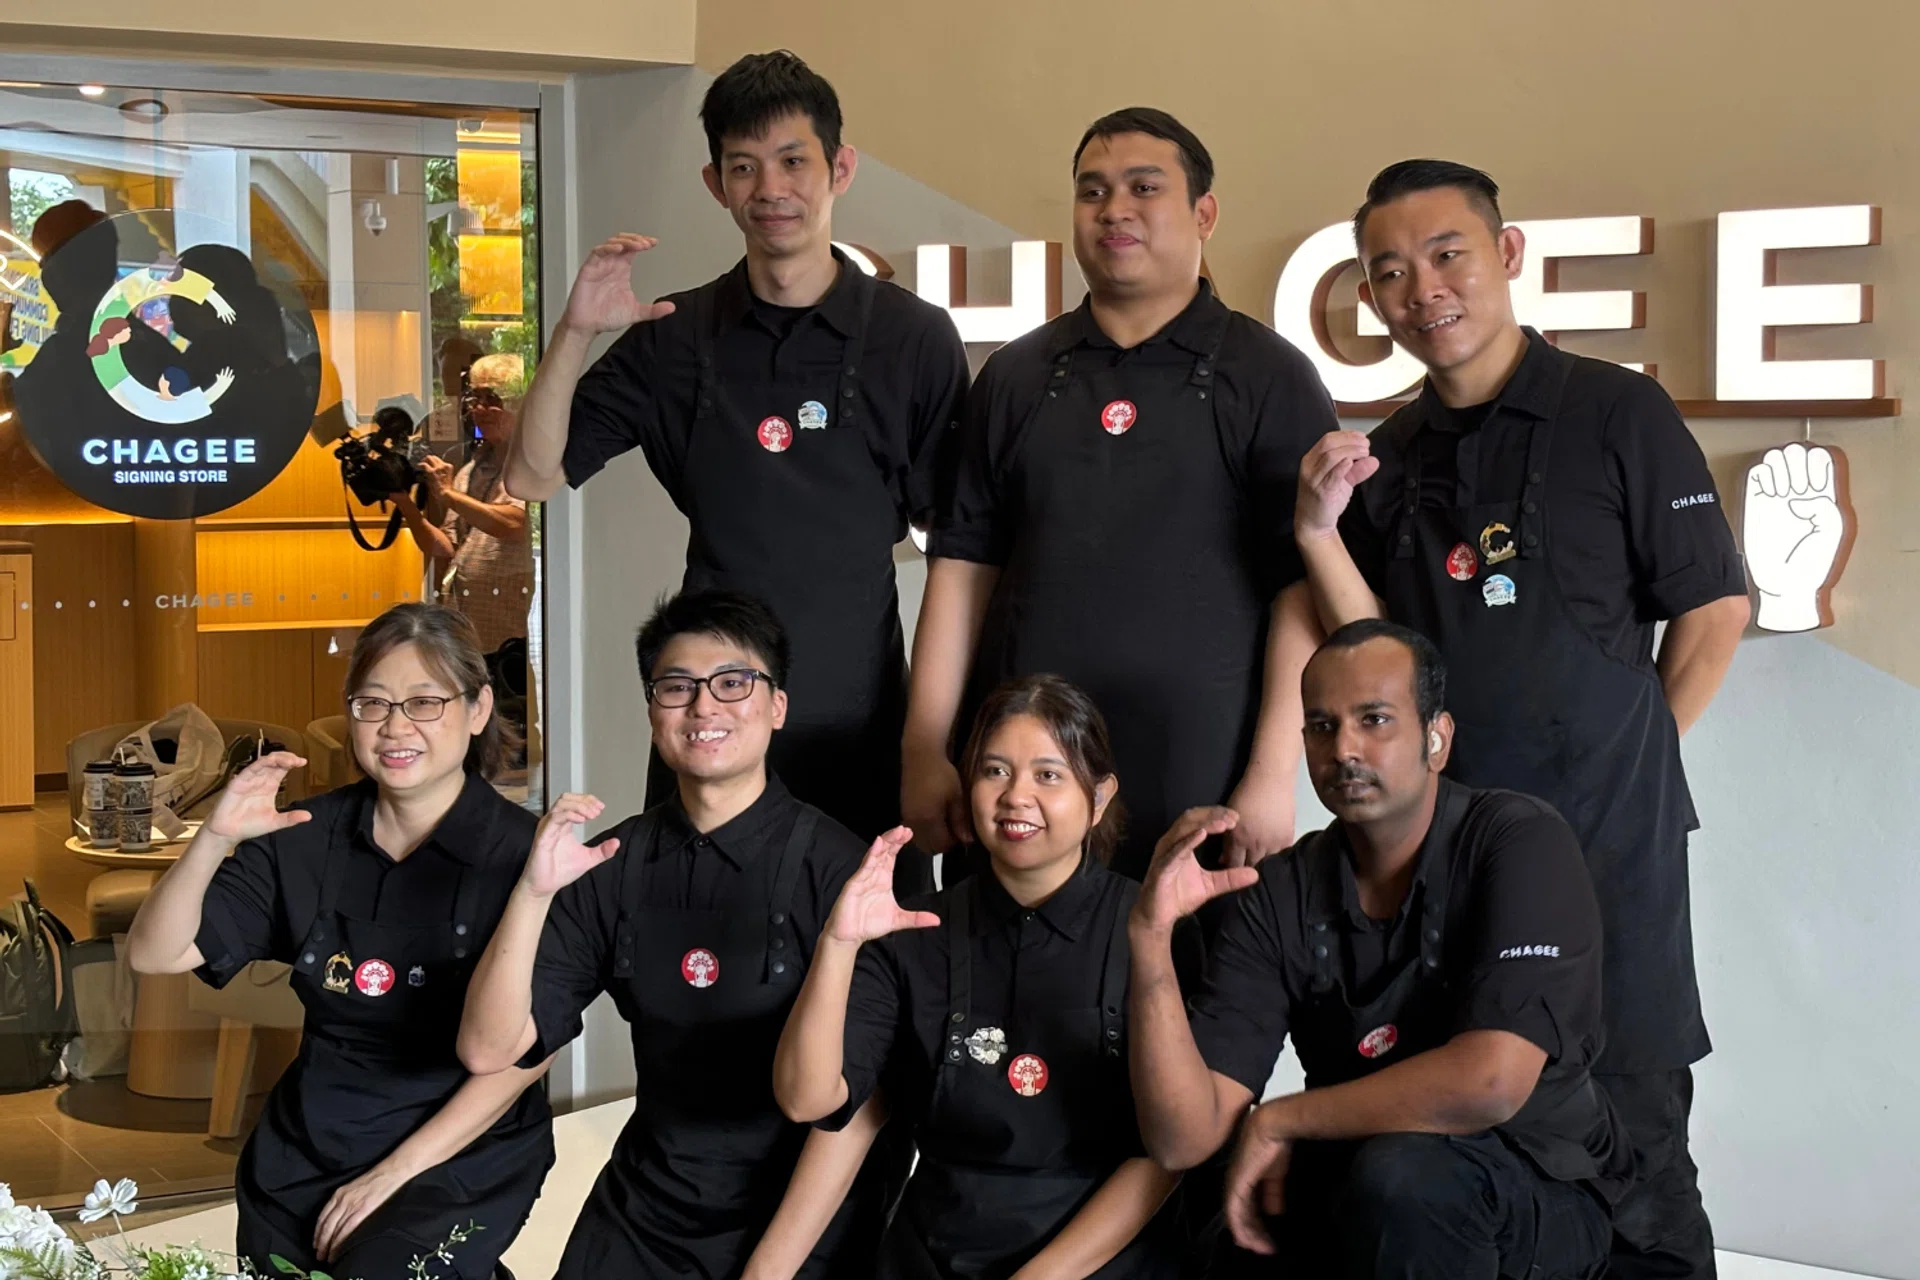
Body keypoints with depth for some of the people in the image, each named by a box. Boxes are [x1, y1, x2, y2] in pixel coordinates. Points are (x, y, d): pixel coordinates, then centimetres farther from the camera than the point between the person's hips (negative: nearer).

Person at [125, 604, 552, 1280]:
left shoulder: (519, 853, -12)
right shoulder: (306, 837, 0)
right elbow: (154, 954, -1)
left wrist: (391, 1175, -13)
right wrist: (216, 838, -18)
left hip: (457, 1155, -5)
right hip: (304, 1150, 5)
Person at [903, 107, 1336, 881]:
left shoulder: (1268, 378, 2)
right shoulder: (1015, 377, 13)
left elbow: (1306, 583, -4)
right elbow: (963, 563, 11)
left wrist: (1274, 773, -12)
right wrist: (923, 751, 3)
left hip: (1199, 789, -3)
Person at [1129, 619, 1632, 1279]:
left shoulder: (1522, 844, -15)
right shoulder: (1278, 896, -3)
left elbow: (1488, 1082, -29)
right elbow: (1182, 1138, -11)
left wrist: (1276, 1121, -16)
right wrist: (1150, 935, -25)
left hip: (1541, 1196, -5)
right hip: (1350, 1202, 5)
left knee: (1397, 1174, -35)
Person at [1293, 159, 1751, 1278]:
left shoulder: (1618, 414, -5)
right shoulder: (1385, 459, 9)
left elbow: (1717, 609, -3)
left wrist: (1630, 758, 3)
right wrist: (1320, 533, -10)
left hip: (1608, 845, -4)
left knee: (1630, 1140, -1)